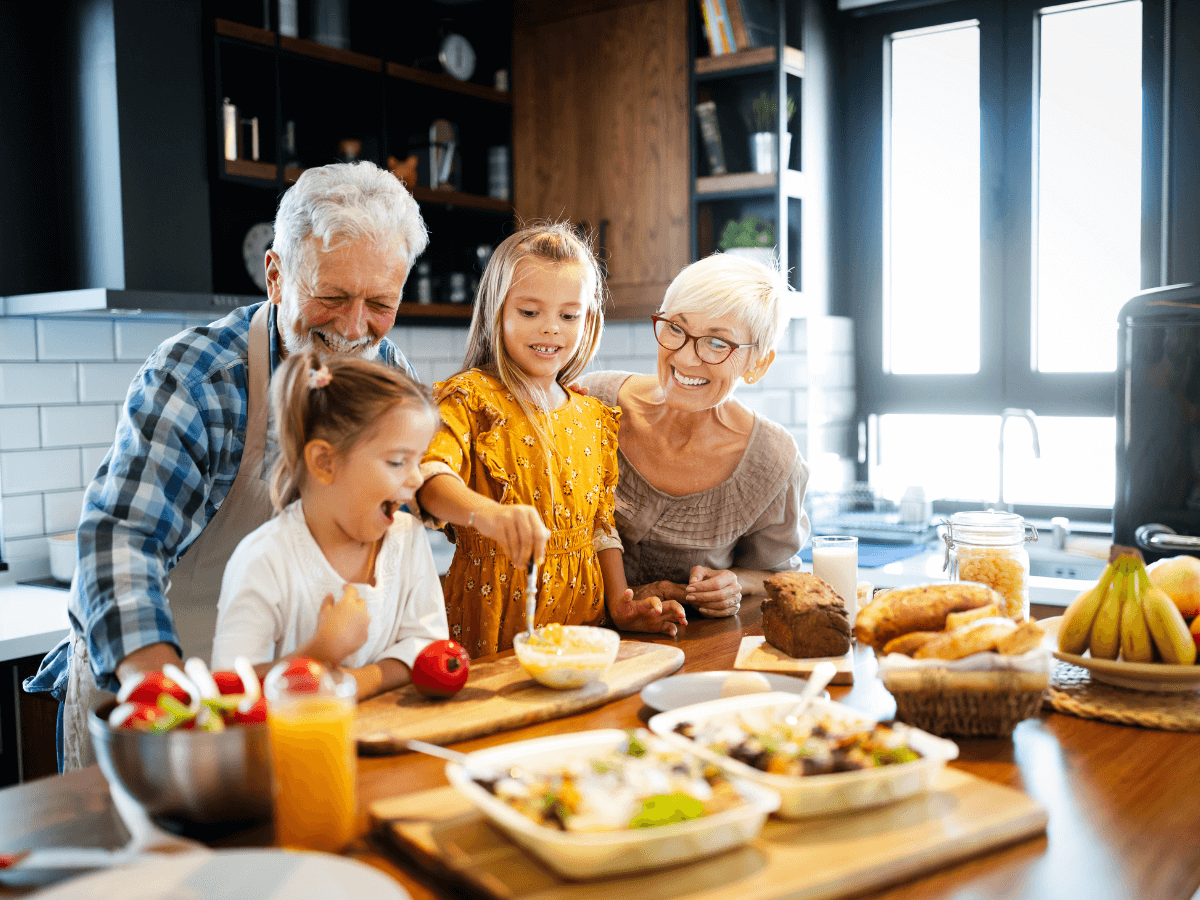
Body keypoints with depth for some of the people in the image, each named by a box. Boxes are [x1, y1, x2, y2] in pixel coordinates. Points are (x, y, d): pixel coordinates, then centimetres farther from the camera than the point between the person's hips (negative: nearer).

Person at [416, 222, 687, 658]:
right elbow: (429, 476, -21)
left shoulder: (595, 419, 15)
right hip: (491, 620, -4)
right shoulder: (470, 398, -2)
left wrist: (619, 605, 7)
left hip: (579, 616, 4)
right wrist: (487, 514, -39)